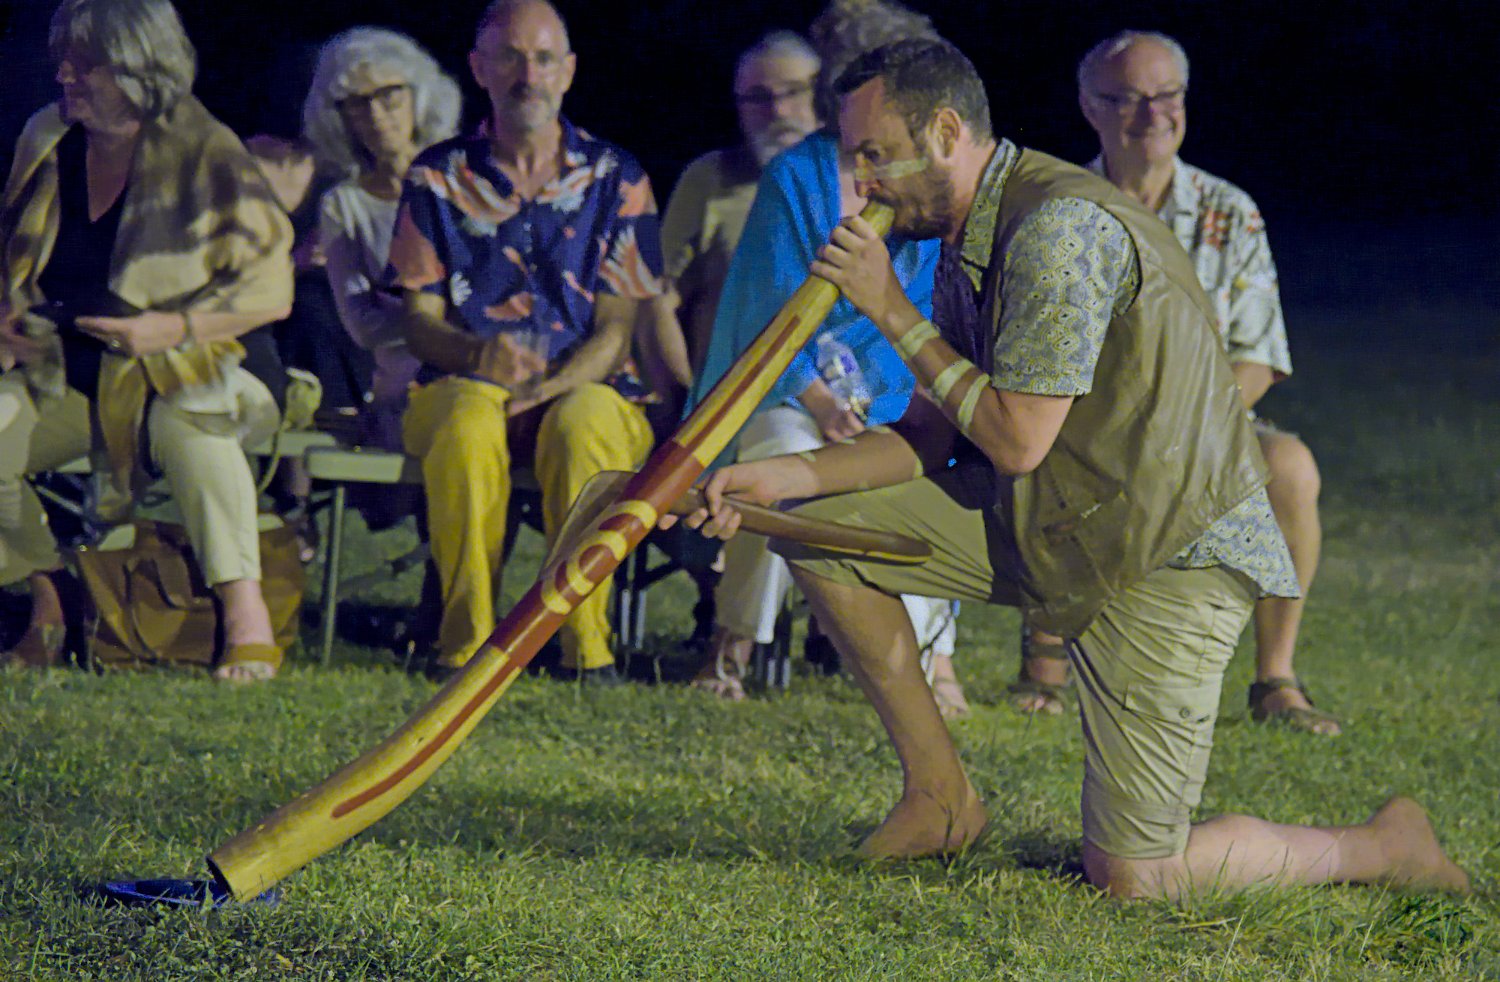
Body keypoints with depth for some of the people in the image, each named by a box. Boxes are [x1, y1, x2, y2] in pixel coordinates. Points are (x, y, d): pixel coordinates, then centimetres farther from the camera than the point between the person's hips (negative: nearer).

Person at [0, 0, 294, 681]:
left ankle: (245, 612, -37)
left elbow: (271, 292, -12)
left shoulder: (205, 154, -10)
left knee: (183, 421, -40)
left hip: (202, 367, -6)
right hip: (69, 380, 6)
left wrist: (168, 329, -24)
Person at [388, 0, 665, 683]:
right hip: (464, 385, 0)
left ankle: (588, 644, -29)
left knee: (580, 428, -37)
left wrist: (545, 389, -19)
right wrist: (477, 355, -21)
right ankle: (466, 641, -30)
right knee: (468, 426, -36)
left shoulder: (616, 180, 6)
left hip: (586, 388, 0)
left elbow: (615, 332, 0)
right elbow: (419, 319, 3)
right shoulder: (439, 178, 8)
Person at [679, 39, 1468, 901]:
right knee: (820, 531, 0)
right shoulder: (967, 240, 8)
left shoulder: (1063, 229, -23)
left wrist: (897, 314, -15)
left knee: (1130, 877, -12)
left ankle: (1382, 848, 11)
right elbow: (933, 433, 10)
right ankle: (940, 797, 11)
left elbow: (1015, 440, -23)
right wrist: (786, 475, -3)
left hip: (1171, 554, -9)